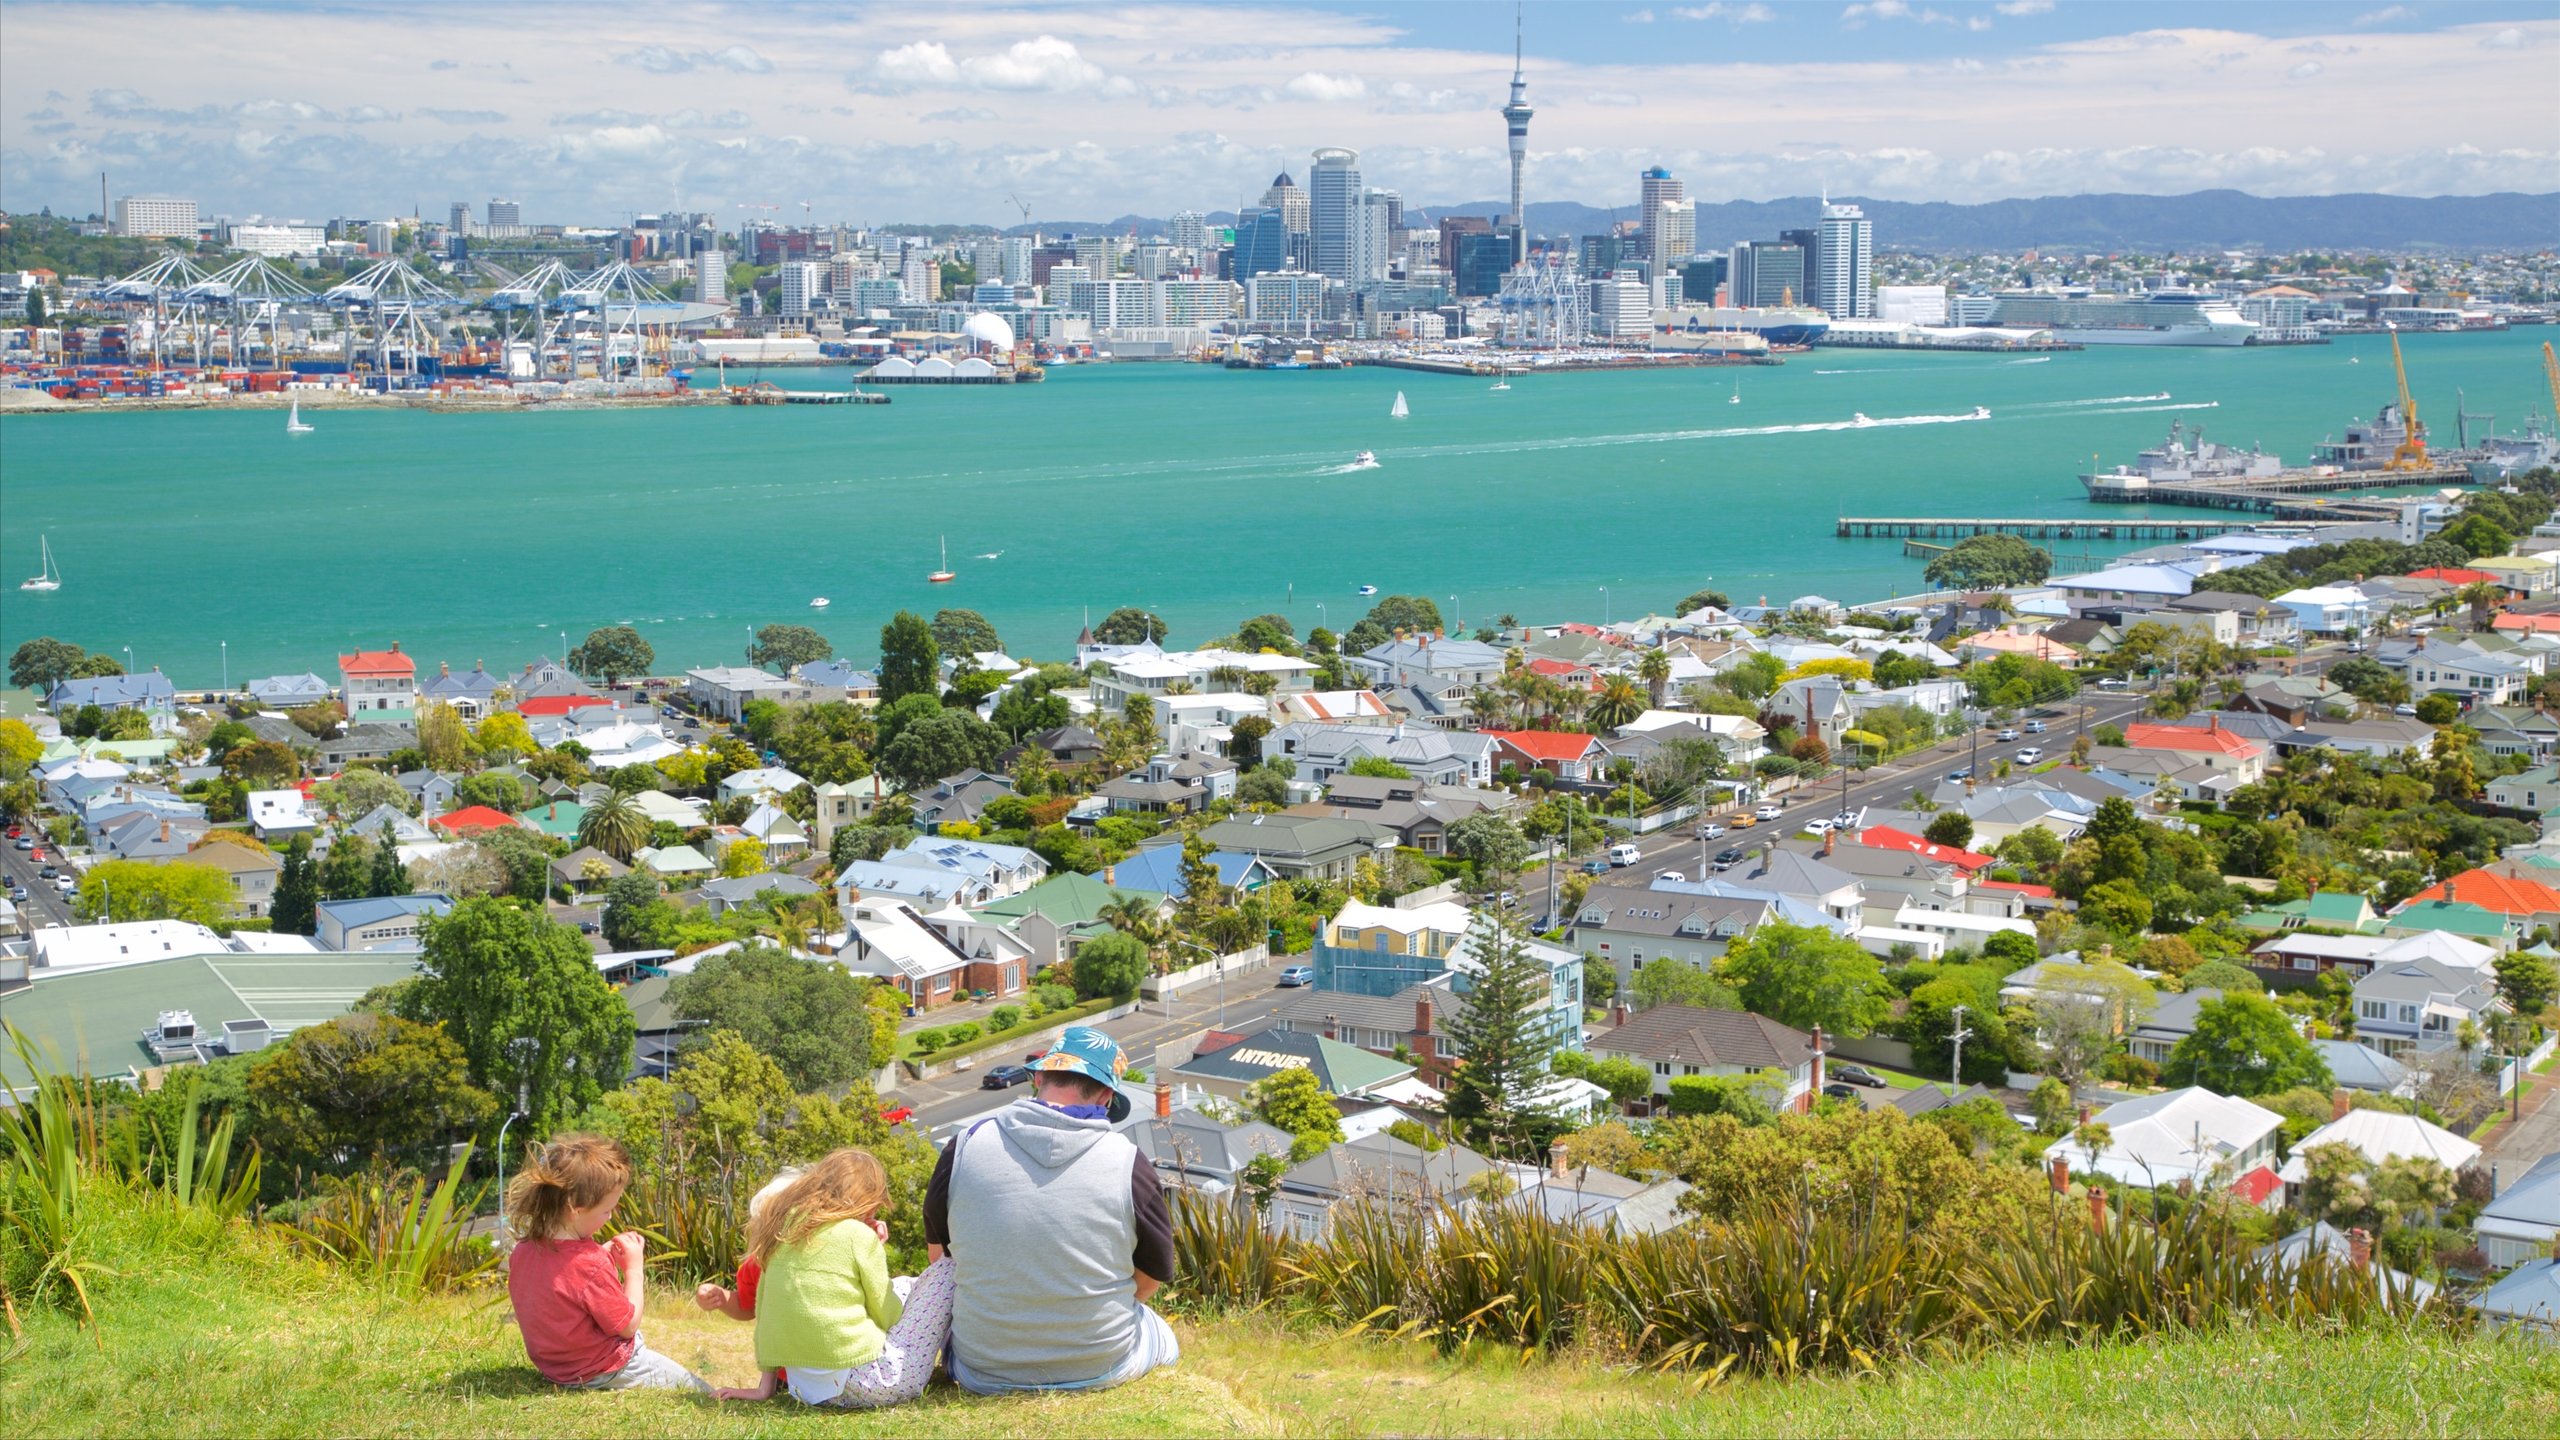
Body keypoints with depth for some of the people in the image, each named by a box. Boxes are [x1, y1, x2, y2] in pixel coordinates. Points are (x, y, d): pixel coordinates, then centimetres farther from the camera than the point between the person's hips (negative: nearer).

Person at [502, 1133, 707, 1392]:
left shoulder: (523, 1252, -6)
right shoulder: (590, 1264, -31)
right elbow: (628, 1325, -18)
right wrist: (633, 1268, -8)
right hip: (605, 1374, -8)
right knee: (700, 1391, 4)